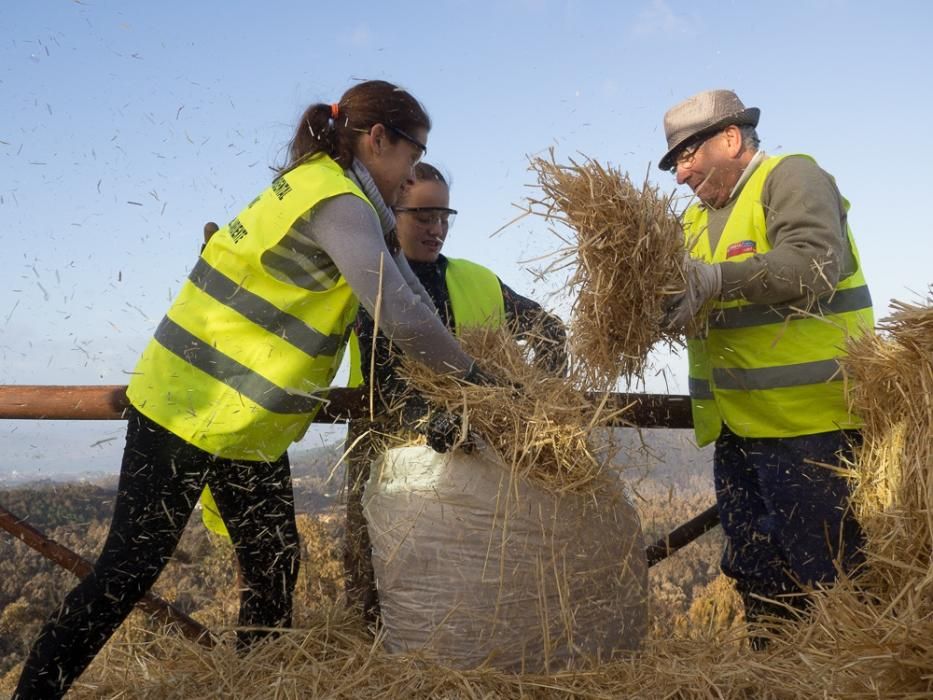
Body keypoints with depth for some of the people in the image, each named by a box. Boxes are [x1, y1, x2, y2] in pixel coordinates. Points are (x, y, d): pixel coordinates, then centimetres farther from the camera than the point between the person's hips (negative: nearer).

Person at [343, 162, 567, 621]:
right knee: (377, 593, 2)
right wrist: (428, 421, -35)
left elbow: (548, 327, 16)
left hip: (469, 447, 3)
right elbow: (382, 381, -17)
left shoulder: (478, 283, 8)